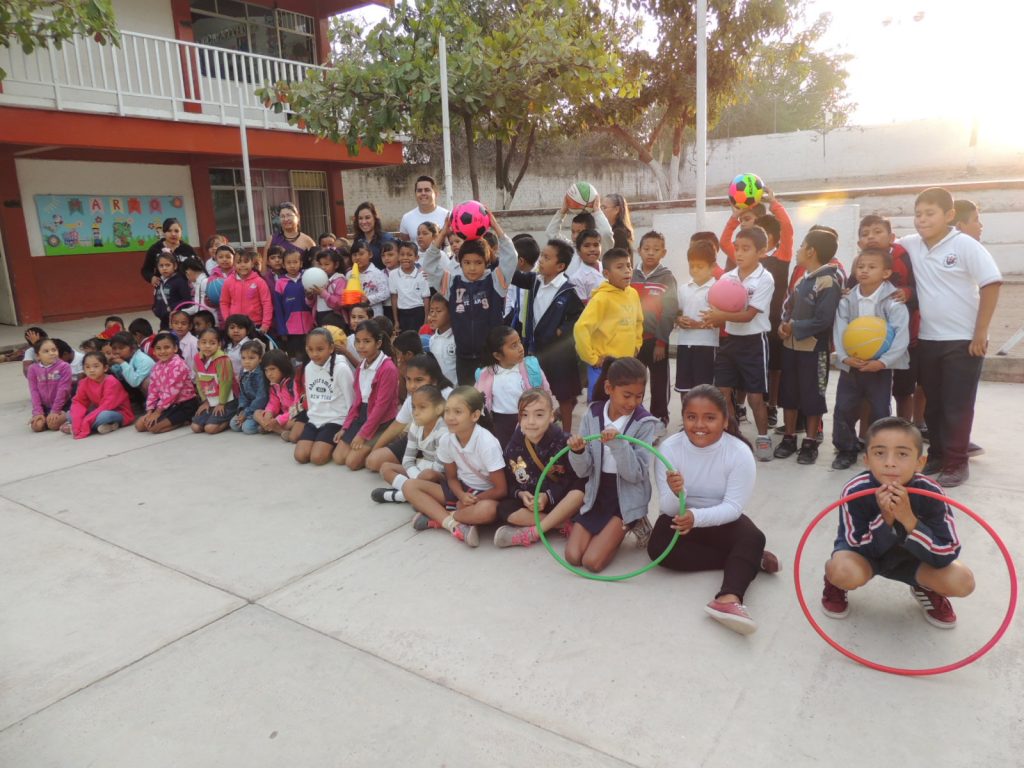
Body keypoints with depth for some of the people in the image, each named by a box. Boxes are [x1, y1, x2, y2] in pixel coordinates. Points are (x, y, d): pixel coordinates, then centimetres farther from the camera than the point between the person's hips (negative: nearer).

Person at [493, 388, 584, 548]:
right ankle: (565, 524, -23)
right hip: (529, 503, 2)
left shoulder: (563, 442, -14)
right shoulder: (513, 447, -6)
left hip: (560, 502, -2)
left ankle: (531, 533, -26)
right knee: (504, 509, -25)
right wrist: (520, 494, -19)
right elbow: (509, 482, 3)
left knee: (579, 493, -33)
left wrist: (548, 496, -23)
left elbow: (576, 480, -13)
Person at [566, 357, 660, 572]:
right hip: (597, 495, 4)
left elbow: (635, 474, -20)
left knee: (592, 562, -14)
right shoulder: (592, 414, -4)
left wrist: (617, 444, -34)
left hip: (626, 499, -4)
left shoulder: (645, 423, -13)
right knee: (572, 557, -4)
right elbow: (583, 471, -4)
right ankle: (616, 530, 19)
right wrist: (578, 452, -27)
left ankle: (631, 526, 11)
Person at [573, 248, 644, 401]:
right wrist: (592, 359, -17)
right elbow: (581, 328, -23)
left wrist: (636, 346, 16)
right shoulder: (601, 298, -15)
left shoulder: (633, 294, 6)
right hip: (604, 367, -7)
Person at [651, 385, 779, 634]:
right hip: (681, 517, 1)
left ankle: (729, 599, -52)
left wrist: (697, 517, -40)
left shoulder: (740, 452, -18)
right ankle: (748, 560, -20)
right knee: (658, 547, -28)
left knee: (754, 538, -30)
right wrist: (675, 494, -42)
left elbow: (733, 507, -21)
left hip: (722, 521, -1)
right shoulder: (669, 447, -16)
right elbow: (667, 507, -16)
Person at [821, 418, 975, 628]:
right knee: (845, 572, -35)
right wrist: (885, 519, -39)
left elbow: (947, 555, -25)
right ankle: (834, 583, 4)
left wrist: (908, 520, -40)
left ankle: (925, 589, 16)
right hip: (866, 551, -2)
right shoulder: (855, 491, -30)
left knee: (962, 581, -20)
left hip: (910, 557, 3)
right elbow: (861, 550, -22)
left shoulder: (930, 493, -25)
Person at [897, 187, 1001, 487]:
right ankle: (937, 454, 27)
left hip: (963, 340, -5)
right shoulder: (911, 245, 2)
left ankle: (956, 462, 12)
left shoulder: (965, 245, -11)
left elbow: (992, 283, -13)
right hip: (927, 339, 5)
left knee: (958, 405, 1)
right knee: (932, 403, 13)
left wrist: (980, 333, -14)